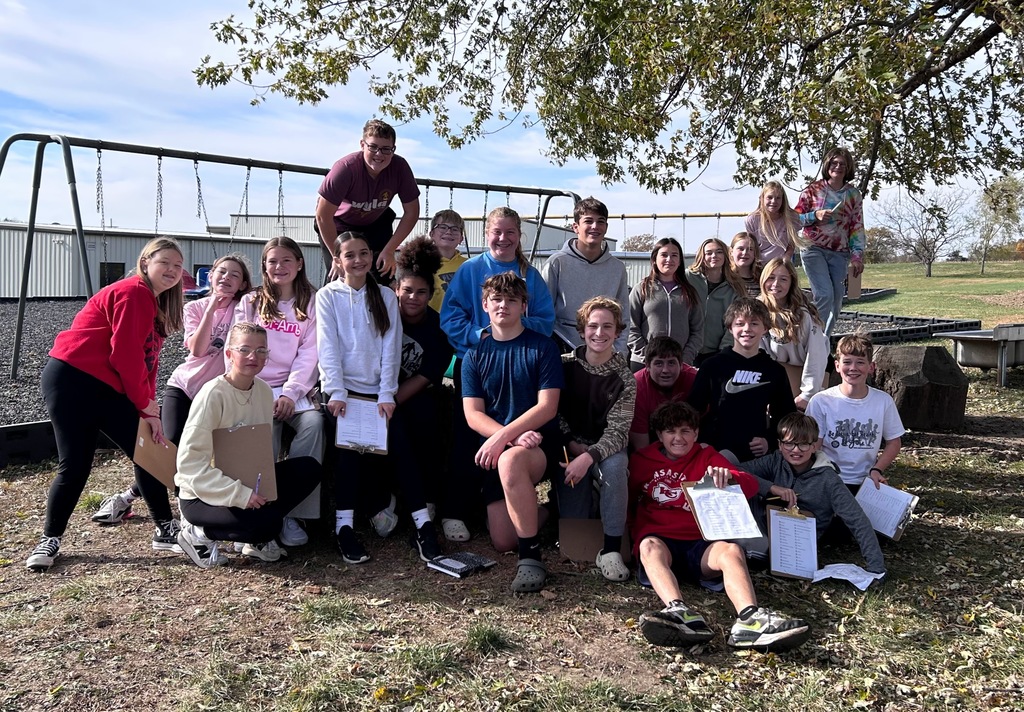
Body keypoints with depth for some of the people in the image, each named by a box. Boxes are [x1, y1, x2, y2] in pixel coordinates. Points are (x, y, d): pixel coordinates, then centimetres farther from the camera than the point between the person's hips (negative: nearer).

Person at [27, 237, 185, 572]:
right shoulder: (133, 292, -13)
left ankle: (166, 530, 12)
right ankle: (49, 540, 16)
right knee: (74, 466, -4)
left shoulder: (156, 305, 17)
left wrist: (147, 407, 2)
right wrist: (147, 407, -13)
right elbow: (126, 355, -19)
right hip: (71, 380, -9)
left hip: (106, 389, 9)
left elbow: (146, 361, 13)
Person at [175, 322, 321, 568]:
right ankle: (199, 534, -2)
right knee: (266, 521, -31)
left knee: (309, 469, -11)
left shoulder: (264, 391, 0)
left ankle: (256, 538, 1)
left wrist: (263, 483, -10)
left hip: (245, 483, 7)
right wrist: (238, 494, -28)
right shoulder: (213, 394, -21)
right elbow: (191, 460, -23)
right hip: (202, 495, -7)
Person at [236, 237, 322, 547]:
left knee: (314, 422, -30)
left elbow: (309, 354, 1)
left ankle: (294, 512, -25)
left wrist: (290, 393, -12)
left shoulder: (311, 303, 11)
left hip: (295, 389, 0)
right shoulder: (250, 302, 14)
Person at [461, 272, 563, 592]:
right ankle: (536, 512, 30)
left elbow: (547, 407, -9)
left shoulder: (543, 347, -2)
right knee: (502, 541, -4)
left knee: (510, 461, -39)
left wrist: (504, 437, -21)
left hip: (540, 444, -4)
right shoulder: (475, 355, 7)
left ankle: (531, 556, -27)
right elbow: (473, 415, 0)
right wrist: (516, 435, -17)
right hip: (496, 453, 4)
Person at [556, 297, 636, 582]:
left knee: (614, 466, -37)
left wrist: (589, 456, -32)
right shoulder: (565, 364, -2)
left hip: (605, 450, -1)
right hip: (570, 447, 1)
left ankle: (611, 549, -26)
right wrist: (571, 444, -12)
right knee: (572, 525, -17)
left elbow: (617, 431, -15)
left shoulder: (624, 379, -7)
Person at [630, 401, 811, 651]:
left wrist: (728, 476, -23)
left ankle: (749, 619, -56)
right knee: (650, 547, -36)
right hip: (660, 539, -1)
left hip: (699, 545, 1)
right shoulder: (641, 460, 15)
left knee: (732, 550, -31)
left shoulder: (707, 458, 15)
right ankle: (680, 612, -61)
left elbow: (751, 486, 1)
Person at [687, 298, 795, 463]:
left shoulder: (775, 371, 12)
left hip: (754, 451, 0)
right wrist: (701, 444, -8)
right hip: (713, 448, 0)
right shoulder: (713, 366, 6)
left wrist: (769, 441, 2)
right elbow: (692, 409, 5)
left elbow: (786, 414, 19)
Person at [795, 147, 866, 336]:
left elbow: (857, 227, 7)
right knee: (825, 295, -17)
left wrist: (857, 257, 0)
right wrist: (815, 216, -15)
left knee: (837, 300, 2)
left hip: (839, 253, 3)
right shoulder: (813, 189, 2)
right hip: (813, 249, -3)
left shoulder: (853, 194, 8)